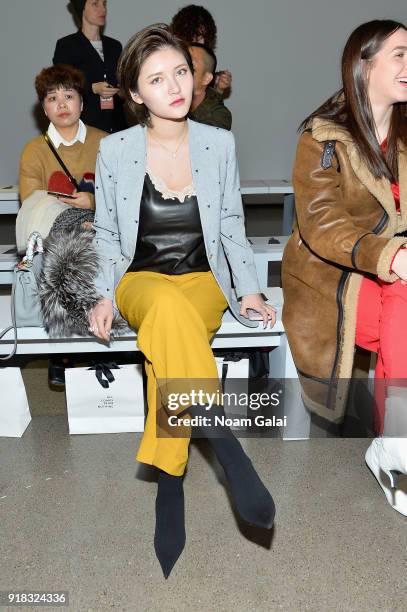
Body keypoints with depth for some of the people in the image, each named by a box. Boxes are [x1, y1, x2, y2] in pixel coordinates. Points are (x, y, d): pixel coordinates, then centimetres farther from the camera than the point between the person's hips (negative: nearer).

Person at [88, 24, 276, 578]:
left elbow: (231, 226, 11)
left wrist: (248, 287, -1)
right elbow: (107, 235, 7)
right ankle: (231, 454, -34)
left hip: (203, 282, 1)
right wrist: (104, 296, -7)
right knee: (169, 306, -39)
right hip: (141, 282, 0)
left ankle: (169, 488, -23)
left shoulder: (219, 144, 3)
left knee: (167, 342, -35)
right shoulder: (114, 150, 0)